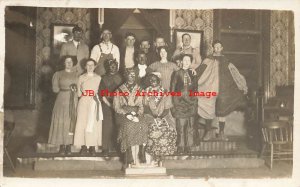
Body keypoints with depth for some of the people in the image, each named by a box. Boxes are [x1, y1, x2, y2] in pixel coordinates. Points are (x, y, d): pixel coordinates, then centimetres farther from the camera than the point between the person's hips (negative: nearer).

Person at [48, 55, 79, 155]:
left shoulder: (77, 74, 12)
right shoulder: (58, 74, 7)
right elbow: (55, 88, 0)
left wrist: (75, 89, -9)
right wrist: (66, 89, 0)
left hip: (74, 101, 1)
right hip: (62, 100, -1)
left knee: (71, 122, -3)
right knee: (61, 122, -6)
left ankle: (68, 146, 0)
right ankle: (62, 147, -2)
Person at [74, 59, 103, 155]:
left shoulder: (98, 78, 8)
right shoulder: (81, 77, 9)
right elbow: (78, 93, 9)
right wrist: (80, 91, -7)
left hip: (94, 102, 0)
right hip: (83, 102, 0)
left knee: (94, 124, -3)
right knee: (82, 123, -5)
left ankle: (92, 146, 3)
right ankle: (83, 146, 0)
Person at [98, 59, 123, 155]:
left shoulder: (120, 77, 13)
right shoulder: (104, 78, 9)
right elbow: (101, 93, 4)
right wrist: (107, 102, -7)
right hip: (107, 104, -1)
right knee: (108, 125, -5)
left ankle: (116, 146, 2)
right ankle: (106, 147, -3)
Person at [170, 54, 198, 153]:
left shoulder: (192, 74, 13)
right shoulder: (177, 73, 3)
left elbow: (195, 88, 17)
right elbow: (172, 89, 2)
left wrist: (195, 101, 8)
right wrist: (175, 102, -5)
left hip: (191, 102, 3)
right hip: (180, 101, -3)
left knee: (190, 126, 3)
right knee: (181, 126, -6)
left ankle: (188, 146, 10)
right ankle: (181, 146, 1)